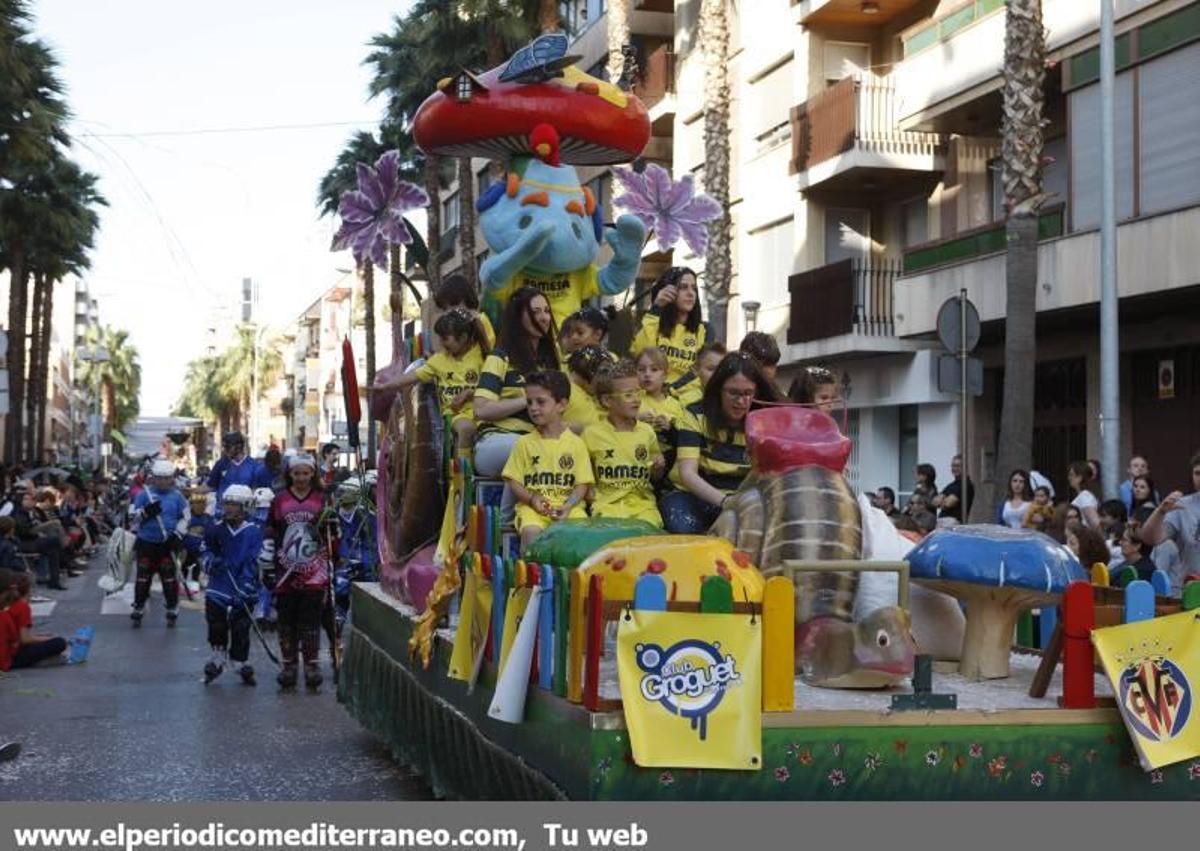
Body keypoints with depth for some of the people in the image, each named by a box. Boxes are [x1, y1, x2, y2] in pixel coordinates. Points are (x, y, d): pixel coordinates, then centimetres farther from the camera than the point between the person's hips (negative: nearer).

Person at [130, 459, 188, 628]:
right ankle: (138, 610, 15)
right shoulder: (144, 495, -1)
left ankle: (172, 611, 12)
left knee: (169, 578, 2)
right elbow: (135, 518, -1)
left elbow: (184, 517, 4)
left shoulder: (177, 496, 0)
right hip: (146, 543, 0)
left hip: (168, 544, 0)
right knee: (143, 578, 4)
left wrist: (177, 535, -8)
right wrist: (147, 512, -22)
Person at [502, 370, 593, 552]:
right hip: (532, 506, 0)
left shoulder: (576, 443, 7)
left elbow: (582, 484, 4)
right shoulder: (524, 443, 10)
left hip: (568, 506, 0)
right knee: (531, 531, -31)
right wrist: (532, 499, -11)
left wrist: (568, 506, -13)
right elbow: (514, 482, 8)